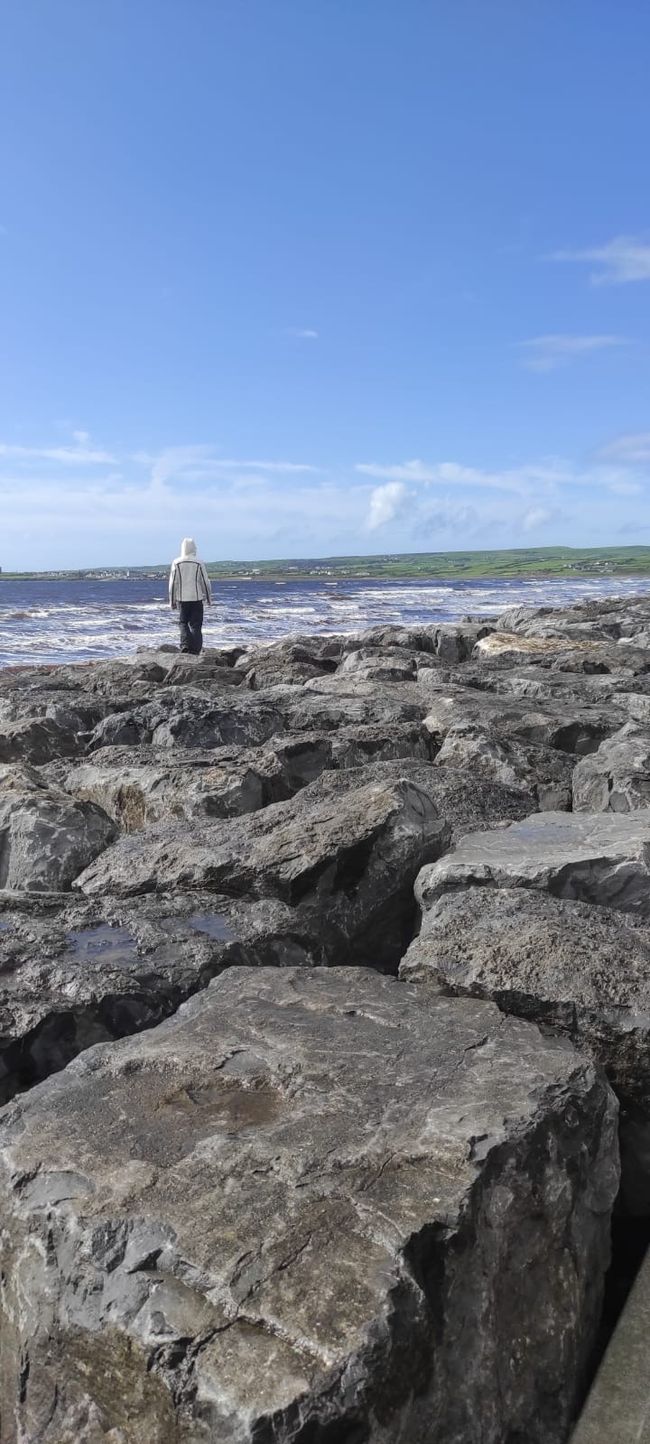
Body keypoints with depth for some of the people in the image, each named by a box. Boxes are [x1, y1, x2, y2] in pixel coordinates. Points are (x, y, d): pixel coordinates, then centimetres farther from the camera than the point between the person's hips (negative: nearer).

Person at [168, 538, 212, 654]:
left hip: (182, 598, 1)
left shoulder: (176, 563, -2)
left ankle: (185, 644, -6)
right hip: (196, 598, -1)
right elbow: (205, 582, 0)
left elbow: (172, 583, 0)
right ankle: (195, 650, 2)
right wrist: (208, 598, 12)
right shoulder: (198, 563, -4)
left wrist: (172, 601, 7)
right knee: (196, 625, 5)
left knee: (183, 623, 14)